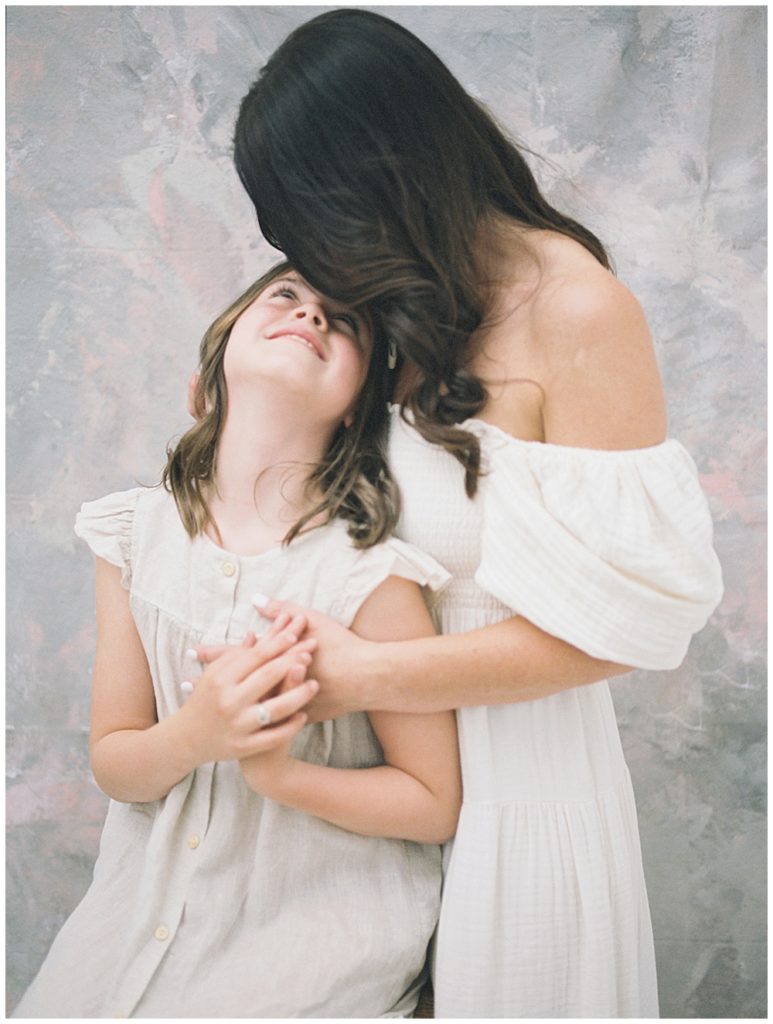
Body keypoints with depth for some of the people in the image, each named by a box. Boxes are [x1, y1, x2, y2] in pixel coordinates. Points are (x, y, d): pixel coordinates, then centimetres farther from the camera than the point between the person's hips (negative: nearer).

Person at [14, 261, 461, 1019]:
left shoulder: (368, 572, -19)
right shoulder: (135, 533, -5)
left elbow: (434, 803, -10)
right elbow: (113, 765, -1)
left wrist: (273, 770, -24)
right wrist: (194, 735, -23)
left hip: (317, 918, -3)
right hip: (152, 895, 4)